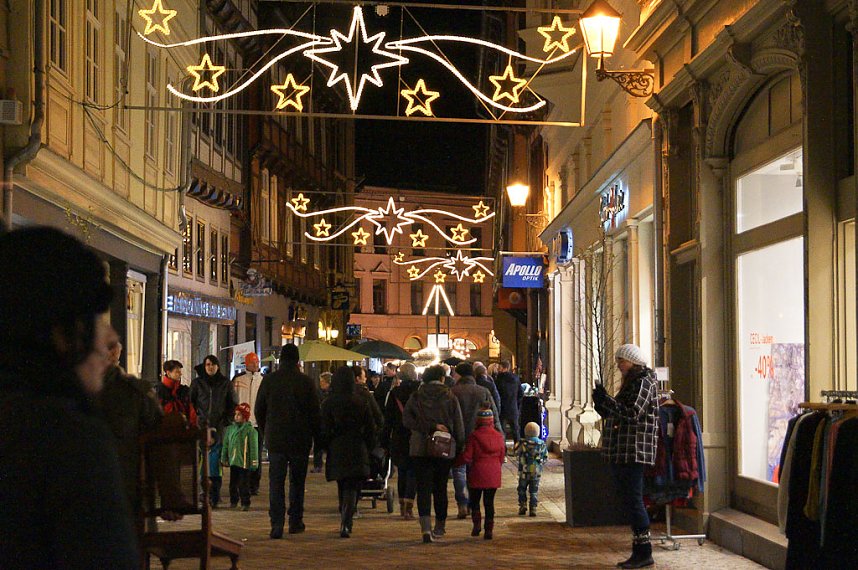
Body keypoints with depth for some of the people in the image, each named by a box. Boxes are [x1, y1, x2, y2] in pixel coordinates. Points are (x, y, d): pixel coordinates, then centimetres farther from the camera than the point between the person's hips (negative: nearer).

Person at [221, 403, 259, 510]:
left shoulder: (250, 430, -7)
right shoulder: (230, 429, 8)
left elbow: (254, 448, -7)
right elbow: (226, 445, 15)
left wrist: (254, 463, -9)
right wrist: (224, 458, 12)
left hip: (244, 462, -5)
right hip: (233, 461, 5)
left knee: (244, 485, -2)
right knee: (233, 483, 12)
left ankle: (245, 503, 6)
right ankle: (233, 501, 25)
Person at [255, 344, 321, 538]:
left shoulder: (269, 380, -2)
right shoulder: (306, 382, -5)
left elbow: (259, 410, 5)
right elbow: (315, 413, -2)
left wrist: (266, 432, 18)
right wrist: (316, 437, 9)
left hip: (275, 440, 0)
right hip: (300, 440, 0)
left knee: (276, 482, 1)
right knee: (297, 482, 13)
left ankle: (277, 525, -7)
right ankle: (295, 522, 17)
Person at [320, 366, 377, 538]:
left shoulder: (328, 403, -5)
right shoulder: (361, 403, -1)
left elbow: (325, 431, -5)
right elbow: (371, 429, 3)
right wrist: (367, 449, 14)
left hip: (337, 452, 1)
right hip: (358, 452, -1)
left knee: (342, 488, 17)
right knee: (352, 489, -3)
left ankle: (345, 523, 27)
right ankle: (346, 524, -21)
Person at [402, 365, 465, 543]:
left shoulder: (416, 397, 3)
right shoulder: (450, 398, 1)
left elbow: (406, 419, -9)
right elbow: (459, 426, 1)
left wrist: (431, 426, -10)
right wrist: (459, 448, 9)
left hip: (420, 449, 0)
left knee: (423, 488, -2)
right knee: (440, 488, 13)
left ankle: (426, 527, -18)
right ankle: (439, 527, 24)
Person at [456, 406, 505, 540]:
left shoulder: (474, 436, -9)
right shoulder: (499, 436, 2)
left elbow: (467, 457, -9)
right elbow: (502, 456, 7)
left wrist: (456, 461, 8)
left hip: (477, 474, -3)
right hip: (493, 475, 3)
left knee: (474, 500, 13)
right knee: (489, 502, 7)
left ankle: (477, 524, -3)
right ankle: (489, 529, 3)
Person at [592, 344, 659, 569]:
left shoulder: (643, 382, -10)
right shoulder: (631, 382, 20)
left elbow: (632, 412, -21)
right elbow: (617, 415, 20)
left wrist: (606, 400, -17)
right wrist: (602, 403, 4)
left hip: (634, 450, -10)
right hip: (622, 452, 10)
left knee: (633, 500, -10)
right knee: (629, 500, 10)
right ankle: (639, 551, 14)